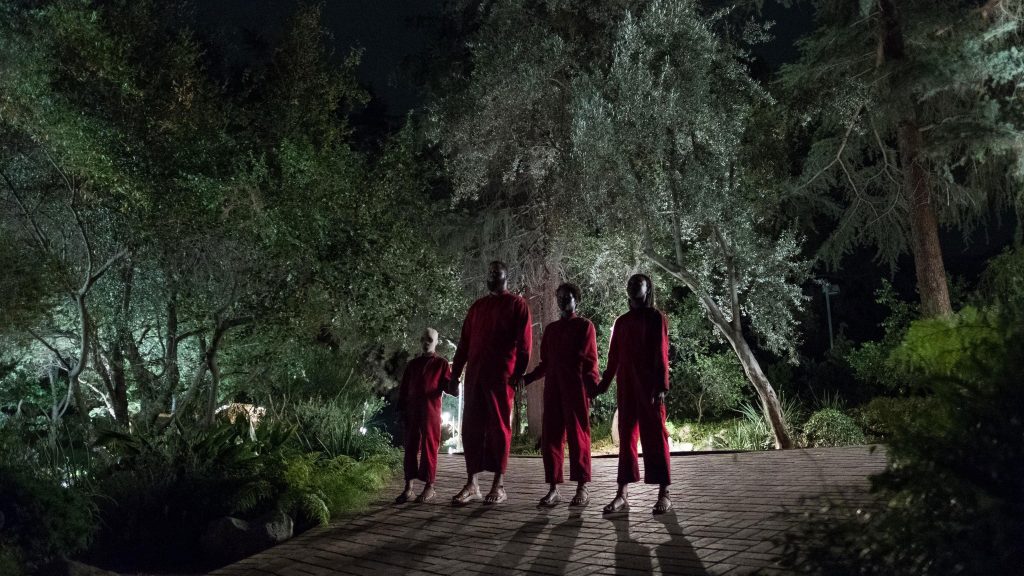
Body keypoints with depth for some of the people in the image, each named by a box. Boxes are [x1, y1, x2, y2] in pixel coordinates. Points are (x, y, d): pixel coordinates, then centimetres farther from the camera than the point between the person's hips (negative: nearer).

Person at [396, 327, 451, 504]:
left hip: (431, 412, -4)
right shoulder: (413, 364, 15)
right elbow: (403, 388, 15)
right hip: (412, 412, 4)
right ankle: (408, 487, 8)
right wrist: (402, 409, 7)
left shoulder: (441, 364, 5)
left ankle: (429, 487, 6)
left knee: (429, 448, -1)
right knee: (411, 448, 4)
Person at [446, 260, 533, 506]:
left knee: (499, 428, -2)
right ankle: (471, 484, 7)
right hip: (474, 375, 5)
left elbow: (524, 343, -2)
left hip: (501, 376, -5)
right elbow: (464, 343, 18)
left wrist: (518, 374, -12)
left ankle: (499, 485, 3)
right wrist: (455, 375, 12)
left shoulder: (517, 304, 5)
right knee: (471, 428, 2)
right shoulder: (477, 306, 19)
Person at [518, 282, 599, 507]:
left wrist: (593, 386, -16)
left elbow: (590, 360, -3)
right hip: (553, 388, 5)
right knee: (550, 437, 1)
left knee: (578, 436, -3)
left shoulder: (584, 326, 5)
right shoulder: (550, 329, 19)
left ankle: (582, 489, 2)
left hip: (576, 388, -5)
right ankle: (553, 488, 6)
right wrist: (526, 379, 11)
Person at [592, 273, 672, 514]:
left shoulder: (656, 318, 0)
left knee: (655, 436, -2)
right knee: (626, 436, 6)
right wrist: (604, 383, 12)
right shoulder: (621, 321, 14)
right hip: (626, 386, 5)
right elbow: (614, 356, 15)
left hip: (649, 386, -5)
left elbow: (662, 354, -6)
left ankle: (664, 494, 3)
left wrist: (661, 387, -13)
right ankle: (622, 494, 9)